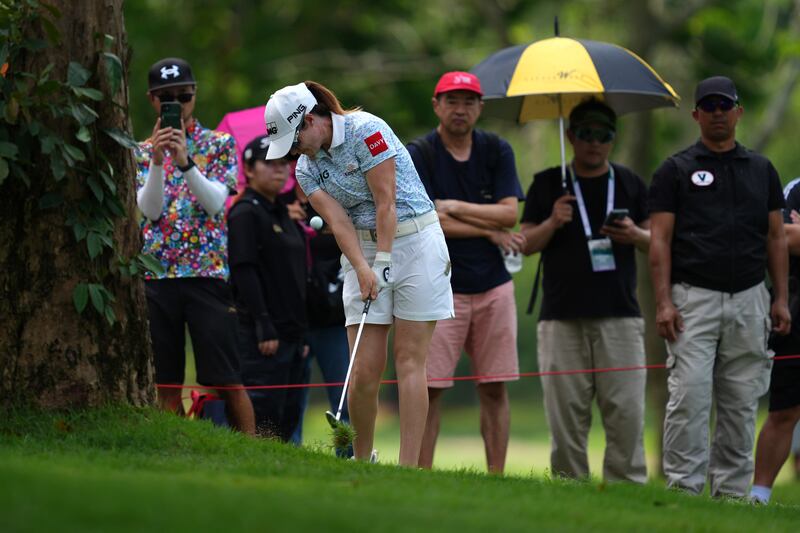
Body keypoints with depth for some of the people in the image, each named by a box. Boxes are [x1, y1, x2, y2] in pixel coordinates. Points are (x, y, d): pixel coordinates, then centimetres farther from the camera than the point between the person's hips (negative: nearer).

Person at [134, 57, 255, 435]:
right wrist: (157, 161, -17)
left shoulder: (219, 145, 8)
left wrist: (185, 162, -20)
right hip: (155, 275, 2)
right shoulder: (141, 152, 12)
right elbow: (150, 210, -2)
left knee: (226, 379, -6)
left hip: (207, 272, -2)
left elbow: (215, 202, -6)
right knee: (165, 382, 3)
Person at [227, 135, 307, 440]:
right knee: (264, 418, -11)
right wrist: (264, 328, -22)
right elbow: (245, 271, -16)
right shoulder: (245, 214, -7)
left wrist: (302, 334, 20)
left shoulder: (283, 214, 19)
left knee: (289, 414, 7)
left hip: (291, 332, 9)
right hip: (264, 335, -9)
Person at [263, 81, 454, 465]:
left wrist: (383, 263, -17)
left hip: (414, 241, -5)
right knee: (365, 369, -5)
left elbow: (386, 202, -15)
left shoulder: (366, 130, -12)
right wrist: (363, 269, -20)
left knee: (410, 361, -7)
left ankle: (409, 467, -10)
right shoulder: (307, 168, 6)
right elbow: (338, 222, -6)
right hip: (363, 250, 5)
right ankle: (362, 462, 9)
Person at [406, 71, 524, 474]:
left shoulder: (497, 151, 8)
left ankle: (496, 476, 5)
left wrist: (455, 208, -8)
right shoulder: (418, 154, -2)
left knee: (495, 387, 2)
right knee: (430, 387, -7)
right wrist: (490, 231, -6)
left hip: (493, 286, 3)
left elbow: (509, 214, -1)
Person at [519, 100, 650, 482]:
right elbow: (525, 244, 8)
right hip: (562, 318, 0)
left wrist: (635, 235, -8)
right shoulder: (548, 184, 11)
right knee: (566, 412, -3)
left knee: (626, 411, -7)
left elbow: (657, 242, 14)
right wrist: (552, 223, -11)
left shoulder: (629, 184, 14)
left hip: (619, 315, 0)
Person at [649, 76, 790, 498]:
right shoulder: (676, 170, 4)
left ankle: (731, 491, 10)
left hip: (748, 301, 3)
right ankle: (683, 489, -10)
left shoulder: (761, 169, 14)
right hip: (693, 299, -3)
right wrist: (663, 302, -11)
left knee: (741, 403, 4)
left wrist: (780, 299, 6)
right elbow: (659, 239, -1)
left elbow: (776, 237, 14)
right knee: (689, 396, -11)